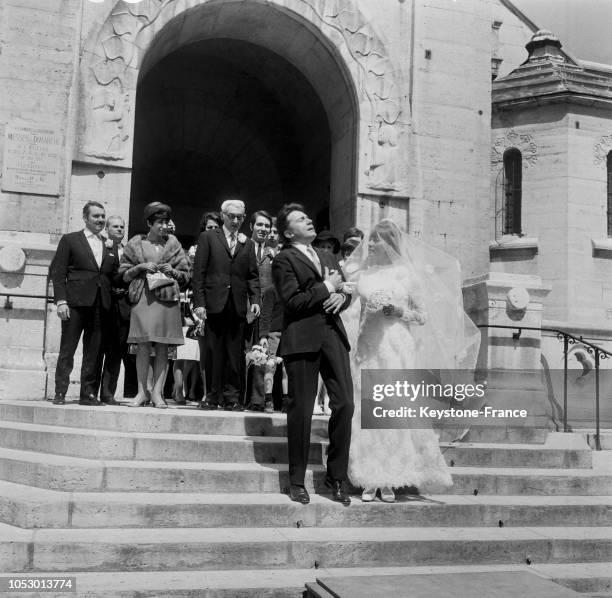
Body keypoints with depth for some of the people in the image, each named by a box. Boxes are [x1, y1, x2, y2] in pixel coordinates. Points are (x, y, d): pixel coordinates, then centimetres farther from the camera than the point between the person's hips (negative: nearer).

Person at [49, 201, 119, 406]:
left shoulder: (110, 247, 17)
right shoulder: (70, 240, 6)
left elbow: (114, 276, 19)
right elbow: (57, 272, 0)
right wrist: (61, 300, -9)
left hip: (101, 305, 4)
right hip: (76, 303, -3)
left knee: (95, 353, 4)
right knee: (67, 350, 0)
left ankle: (89, 394, 9)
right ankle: (60, 393, 5)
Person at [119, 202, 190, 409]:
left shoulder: (173, 244, 12)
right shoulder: (136, 243, 9)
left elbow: (185, 275, 15)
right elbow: (124, 273, 11)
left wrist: (172, 271, -5)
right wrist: (140, 267, -5)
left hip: (167, 298, 1)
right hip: (142, 297, -1)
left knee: (162, 347, -1)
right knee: (143, 345, -4)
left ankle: (157, 392, 3)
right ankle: (142, 392, 2)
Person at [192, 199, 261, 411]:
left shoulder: (247, 244, 17)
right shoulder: (208, 238, 8)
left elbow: (252, 276, 15)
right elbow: (198, 272, 2)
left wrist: (255, 300, 0)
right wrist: (199, 302, -7)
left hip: (238, 306, 2)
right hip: (214, 305, -2)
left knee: (235, 355, 1)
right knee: (212, 353, 0)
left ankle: (231, 397, 8)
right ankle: (212, 396, 8)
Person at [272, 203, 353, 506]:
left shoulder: (328, 257, 24)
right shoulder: (284, 260, 1)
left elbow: (346, 290, 23)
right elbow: (292, 301, -11)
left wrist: (341, 296, 0)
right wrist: (326, 289, -6)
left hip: (333, 335, 6)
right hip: (302, 339, -6)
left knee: (344, 404, -1)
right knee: (301, 409, -1)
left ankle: (336, 476, 12)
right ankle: (297, 481, 11)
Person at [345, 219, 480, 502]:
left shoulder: (407, 274, 4)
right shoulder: (364, 274, 10)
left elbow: (423, 317, 6)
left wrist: (399, 312, -10)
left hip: (399, 349, -2)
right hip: (368, 350, 2)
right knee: (366, 413, -3)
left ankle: (390, 482, 5)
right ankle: (369, 481, 4)